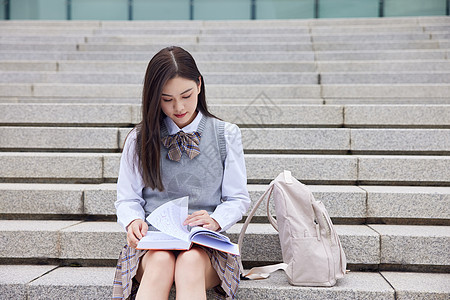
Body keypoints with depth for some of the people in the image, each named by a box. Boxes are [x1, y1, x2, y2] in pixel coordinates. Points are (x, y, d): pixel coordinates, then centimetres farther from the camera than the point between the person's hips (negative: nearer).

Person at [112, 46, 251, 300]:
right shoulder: (140, 140, 9)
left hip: (206, 244, 0)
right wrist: (133, 220, -13)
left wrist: (215, 220, -14)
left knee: (190, 262, -36)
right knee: (161, 262, -35)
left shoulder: (227, 135, 8)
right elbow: (128, 199, 11)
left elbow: (238, 198, 8)